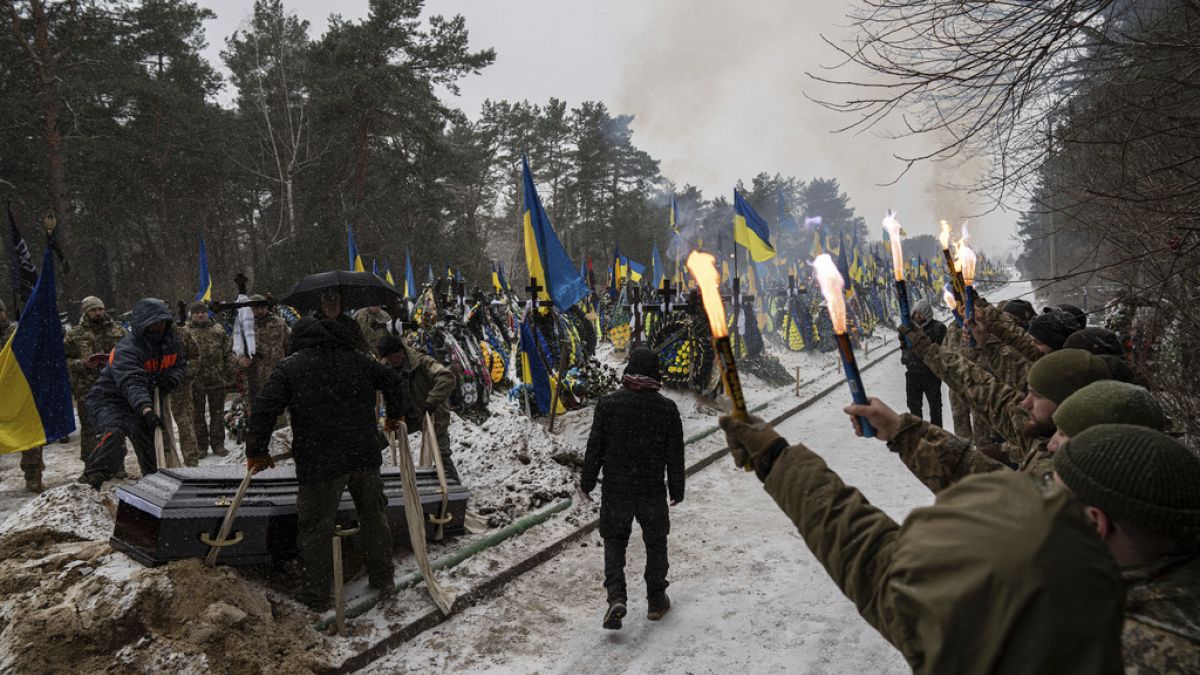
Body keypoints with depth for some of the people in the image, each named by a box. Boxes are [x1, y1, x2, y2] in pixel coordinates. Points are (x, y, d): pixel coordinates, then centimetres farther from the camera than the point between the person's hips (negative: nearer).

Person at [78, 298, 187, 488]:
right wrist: (146, 409, -59)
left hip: (144, 401, 8)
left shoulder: (171, 340, -4)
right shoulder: (127, 348, -29)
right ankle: (90, 479, -30)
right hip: (109, 399, -8)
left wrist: (171, 379, -14)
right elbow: (132, 383, -43)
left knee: (148, 439, 12)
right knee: (114, 433, -31)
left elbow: (180, 364, 11)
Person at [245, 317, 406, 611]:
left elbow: (264, 409, -8)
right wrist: (395, 415, 35)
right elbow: (391, 380, 20)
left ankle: (315, 597, 16)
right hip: (365, 457, 4)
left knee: (316, 529, 8)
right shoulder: (357, 359, 10)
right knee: (373, 515, 20)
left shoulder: (288, 367, -1)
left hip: (320, 464, -4)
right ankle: (382, 578, 31)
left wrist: (257, 451, 3)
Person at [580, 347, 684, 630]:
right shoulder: (666, 408, -7)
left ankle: (616, 598, -2)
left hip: (615, 490, 0)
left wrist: (587, 482, 6)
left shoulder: (608, 404, -9)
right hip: (653, 490, 0)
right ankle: (656, 601, 26)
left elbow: (594, 448, -5)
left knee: (614, 542, 15)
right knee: (655, 543, 17)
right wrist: (676, 490, 10)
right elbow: (675, 454, -1)